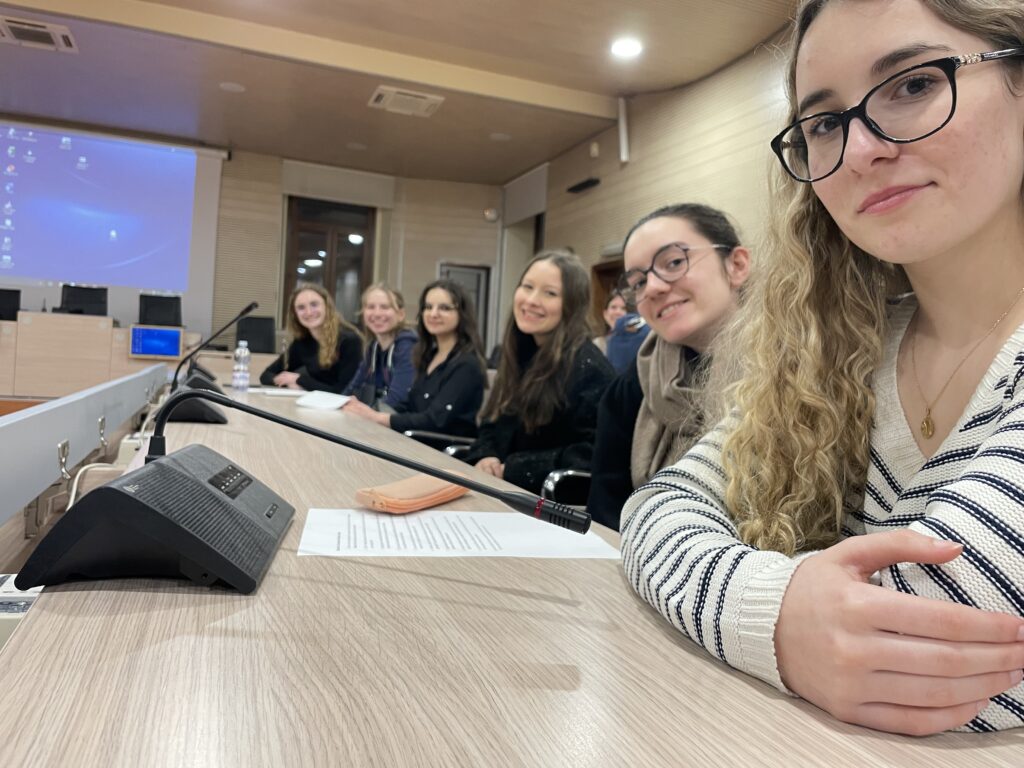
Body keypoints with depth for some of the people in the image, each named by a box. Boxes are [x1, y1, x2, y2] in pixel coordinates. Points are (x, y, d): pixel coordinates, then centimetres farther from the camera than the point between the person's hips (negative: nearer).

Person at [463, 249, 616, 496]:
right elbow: (493, 427, 14)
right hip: (504, 489, 8)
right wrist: (484, 457, -8)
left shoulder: (589, 367, -15)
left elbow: (590, 455, -19)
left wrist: (511, 469, -19)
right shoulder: (520, 354, 10)